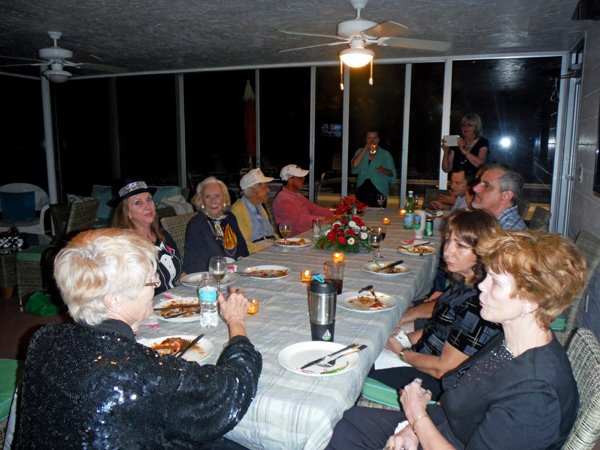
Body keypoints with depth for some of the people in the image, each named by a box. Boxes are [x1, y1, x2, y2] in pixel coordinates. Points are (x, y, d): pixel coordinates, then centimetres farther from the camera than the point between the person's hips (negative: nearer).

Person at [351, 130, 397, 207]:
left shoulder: (385, 154, 9)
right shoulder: (360, 151, 14)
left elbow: (392, 174, 6)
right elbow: (355, 165, -6)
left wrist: (384, 171, -17)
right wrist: (365, 149, -6)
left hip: (379, 192, -1)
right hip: (362, 190, 2)